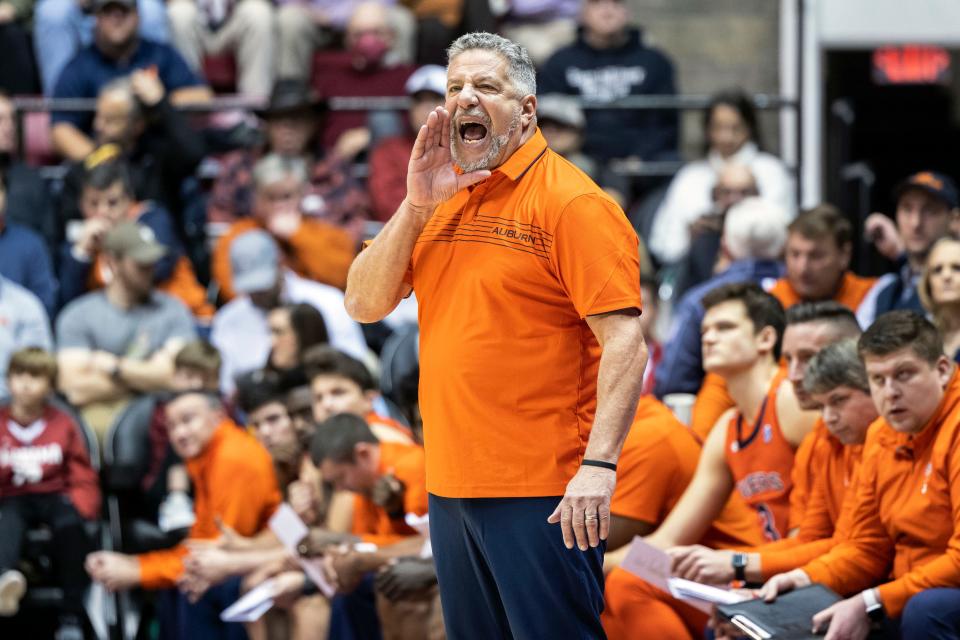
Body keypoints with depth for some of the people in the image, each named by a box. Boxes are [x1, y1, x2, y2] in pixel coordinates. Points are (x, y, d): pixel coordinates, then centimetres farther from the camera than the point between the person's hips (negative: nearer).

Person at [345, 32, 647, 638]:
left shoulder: (571, 201, -9)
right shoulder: (441, 198, 13)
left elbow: (625, 341, -15)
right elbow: (364, 304, 8)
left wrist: (599, 465, -25)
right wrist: (417, 207, -5)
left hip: (543, 495, -7)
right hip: (452, 489, 7)